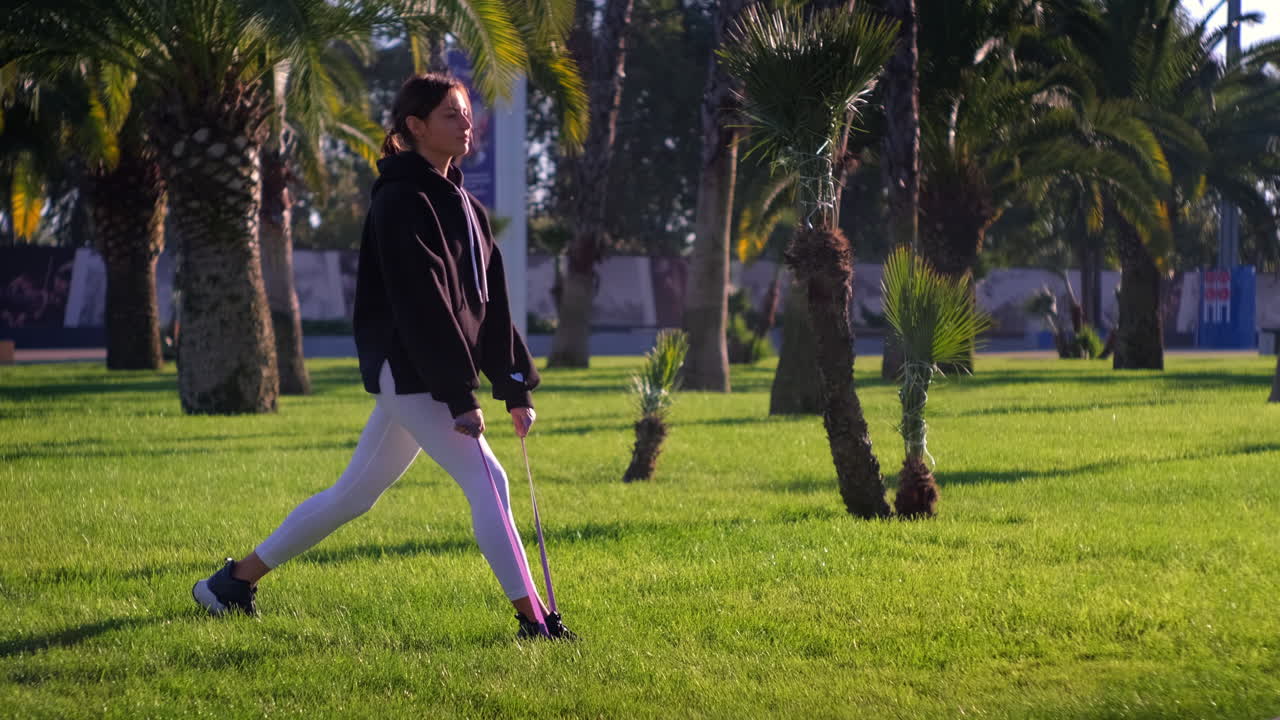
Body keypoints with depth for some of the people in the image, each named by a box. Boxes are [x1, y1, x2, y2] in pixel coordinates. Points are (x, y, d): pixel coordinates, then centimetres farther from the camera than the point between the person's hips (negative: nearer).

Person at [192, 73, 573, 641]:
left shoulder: (463, 204, 16)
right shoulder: (402, 201, -12)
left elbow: (490, 302, 16)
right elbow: (423, 305, -19)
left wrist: (516, 387, 10)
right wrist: (459, 396, -23)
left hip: (428, 378, 9)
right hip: (407, 371, -9)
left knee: (354, 493, 14)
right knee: (487, 480, -14)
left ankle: (235, 580, 25)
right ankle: (533, 618, -13)